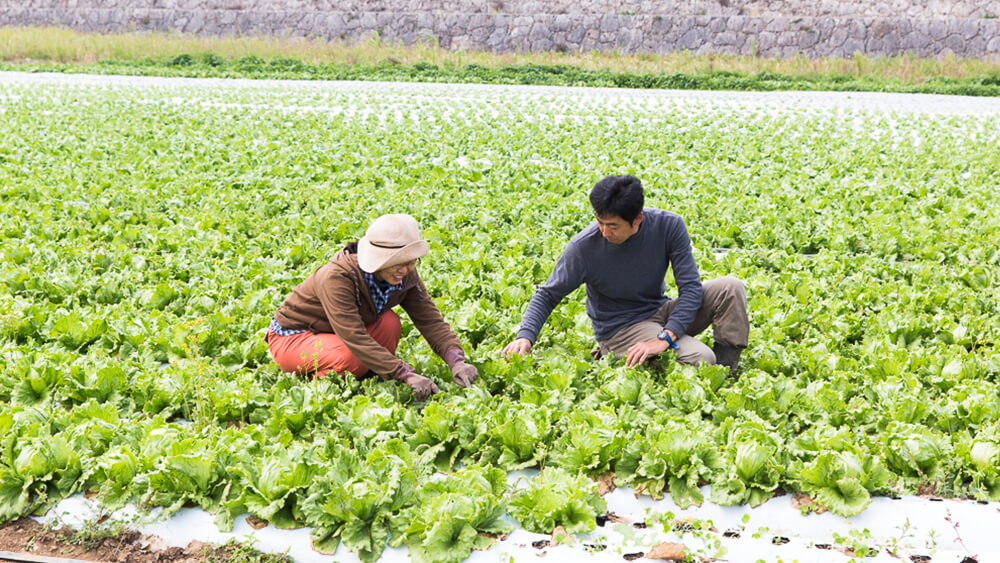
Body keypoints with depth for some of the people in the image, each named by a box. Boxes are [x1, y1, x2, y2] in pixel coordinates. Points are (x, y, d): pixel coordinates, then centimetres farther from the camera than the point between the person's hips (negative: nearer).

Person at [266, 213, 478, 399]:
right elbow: (355, 338, -39)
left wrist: (456, 361, -35)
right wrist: (406, 374, -45)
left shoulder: (406, 276, -14)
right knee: (352, 359, -35)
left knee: (389, 322, -22)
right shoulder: (337, 277, -34)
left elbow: (431, 320, -17)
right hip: (291, 338, -6)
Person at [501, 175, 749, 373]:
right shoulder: (584, 247, -21)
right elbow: (547, 295, -11)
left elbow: (690, 287, -15)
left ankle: (726, 374, -6)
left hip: (661, 313, 4)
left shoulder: (669, 226, -17)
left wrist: (664, 338, -27)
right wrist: (525, 337, -28)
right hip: (620, 328, -4)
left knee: (730, 288, -17)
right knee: (699, 359, -27)